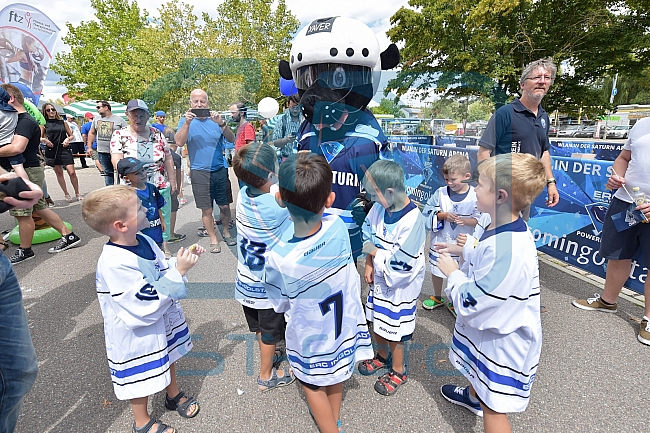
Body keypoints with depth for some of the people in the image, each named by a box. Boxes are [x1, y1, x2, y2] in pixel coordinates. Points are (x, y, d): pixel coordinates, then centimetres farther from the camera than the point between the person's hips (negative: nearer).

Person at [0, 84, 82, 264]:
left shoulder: (25, 121, -16)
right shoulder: (18, 119, 15)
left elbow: (17, 147, -29)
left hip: (25, 172, -10)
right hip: (23, 171, 10)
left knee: (23, 213, 2)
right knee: (39, 208, 14)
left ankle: (25, 251, 16)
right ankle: (69, 236, 19)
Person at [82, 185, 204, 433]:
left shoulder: (144, 241, -9)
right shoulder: (115, 264, -34)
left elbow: (164, 273, 6)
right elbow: (149, 305, -32)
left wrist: (184, 262, -11)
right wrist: (179, 272, -31)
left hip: (165, 322, 8)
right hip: (138, 336, -7)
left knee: (168, 359, 29)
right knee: (142, 378, 18)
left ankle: (174, 395, 57)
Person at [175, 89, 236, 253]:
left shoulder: (215, 119, 7)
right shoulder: (185, 121, 3)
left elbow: (231, 139, -6)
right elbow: (179, 142, -12)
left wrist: (221, 124, -22)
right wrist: (187, 122, -22)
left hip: (220, 170, 2)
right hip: (199, 172, -2)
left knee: (225, 205, 9)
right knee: (206, 209, 3)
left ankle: (226, 232, 29)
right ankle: (213, 239, 18)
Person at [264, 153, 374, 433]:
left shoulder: (279, 260, -37)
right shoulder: (338, 228, -26)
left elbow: (280, 305, -13)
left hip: (311, 336, -5)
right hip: (343, 322, 5)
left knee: (312, 385, 25)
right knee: (335, 376, 31)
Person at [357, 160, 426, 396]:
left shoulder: (412, 220, -30)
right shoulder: (379, 208, -10)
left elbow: (400, 265, -28)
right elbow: (370, 237, 6)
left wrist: (375, 253, -17)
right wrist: (369, 265, -4)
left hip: (400, 286, -7)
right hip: (379, 279, 7)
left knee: (393, 329, 12)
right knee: (377, 321, 24)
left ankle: (398, 371, 39)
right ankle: (381, 356, 51)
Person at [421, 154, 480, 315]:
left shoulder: (475, 196, -12)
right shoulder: (441, 193, -9)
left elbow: (480, 220, -8)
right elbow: (428, 213, -5)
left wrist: (466, 221, -26)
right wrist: (443, 215, -20)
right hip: (440, 242, 2)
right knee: (436, 271, 18)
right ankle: (437, 297, 44)